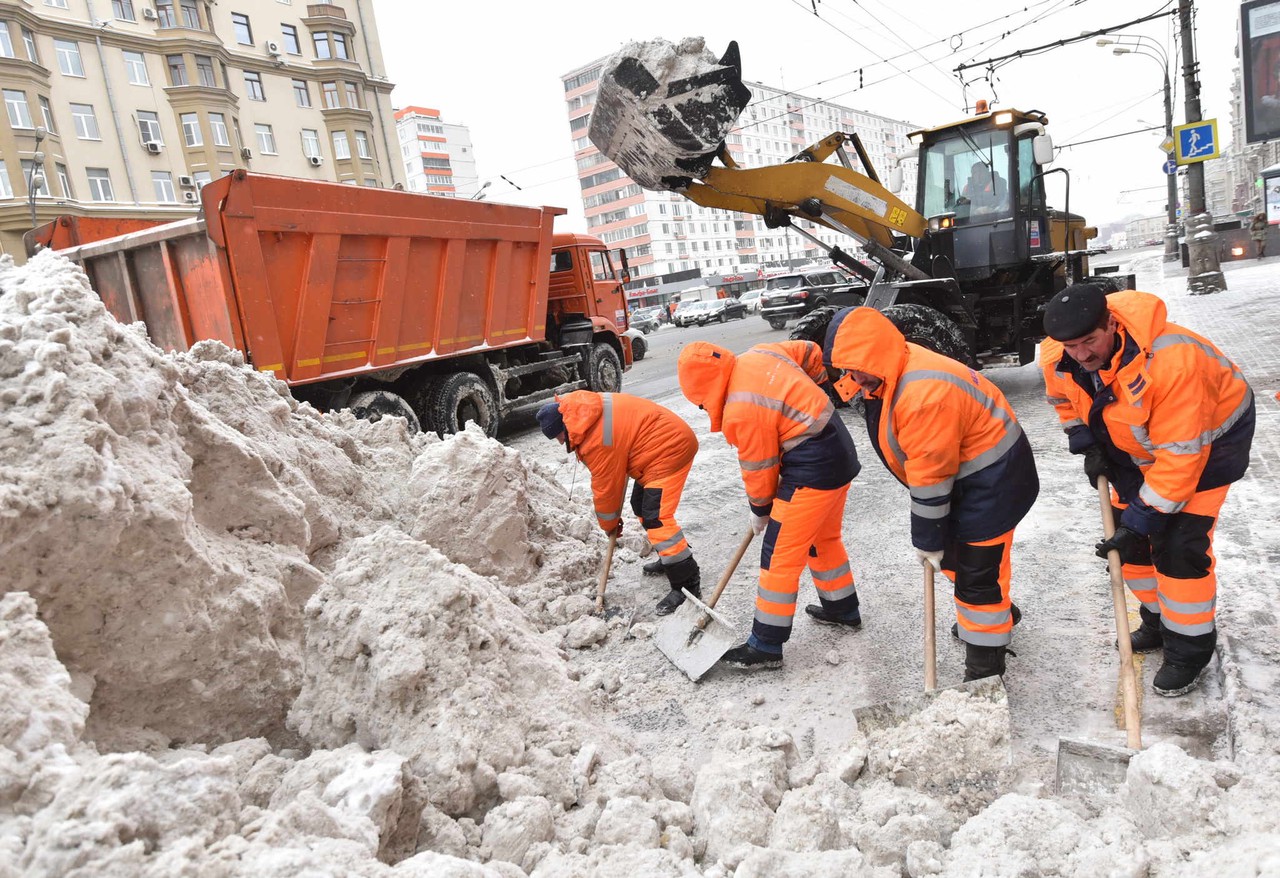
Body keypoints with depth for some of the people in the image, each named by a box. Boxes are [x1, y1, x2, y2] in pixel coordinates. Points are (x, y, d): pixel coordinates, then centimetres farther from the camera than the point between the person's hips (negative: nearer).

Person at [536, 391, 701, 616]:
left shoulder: (595, 440, -25)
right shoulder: (585, 409, 4)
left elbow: (605, 488, -12)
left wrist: (609, 523, 5)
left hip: (669, 449, -11)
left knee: (655, 517, -16)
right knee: (641, 505, 22)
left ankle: (688, 585, -13)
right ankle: (673, 556, 38)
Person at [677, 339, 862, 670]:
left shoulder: (741, 410, -22)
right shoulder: (759, 354, 1)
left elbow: (759, 468, -11)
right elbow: (811, 352, 15)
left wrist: (760, 510, 6)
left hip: (812, 470, -10)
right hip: (841, 453, 10)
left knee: (780, 556, -3)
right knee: (824, 539, 26)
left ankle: (766, 646, 5)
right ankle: (843, 609, 44)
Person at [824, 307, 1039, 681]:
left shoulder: (923, 393, -35)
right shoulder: (895, 369, -3)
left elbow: (930, 475, -28)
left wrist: (927, 538, -18)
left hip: (992, 478, -10)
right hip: (962, 469, 10)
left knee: (977, 567, -4)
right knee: (953, 554, 23)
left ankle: (985, 667, 11)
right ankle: (998, 614, 48)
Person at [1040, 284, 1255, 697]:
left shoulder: (1171, 360, -41)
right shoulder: (1057, 359, -22)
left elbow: (1181, 455, -35)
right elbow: (1065, 399, 5)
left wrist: (1140, 520, -31)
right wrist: (1087, 446, -6)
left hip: (1209, 436, -6)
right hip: (1138, 443, 7)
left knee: (1179, 546, -12)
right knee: (1127, 534, 7)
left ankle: (1189, 649, 6)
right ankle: (1159, 621, 28)